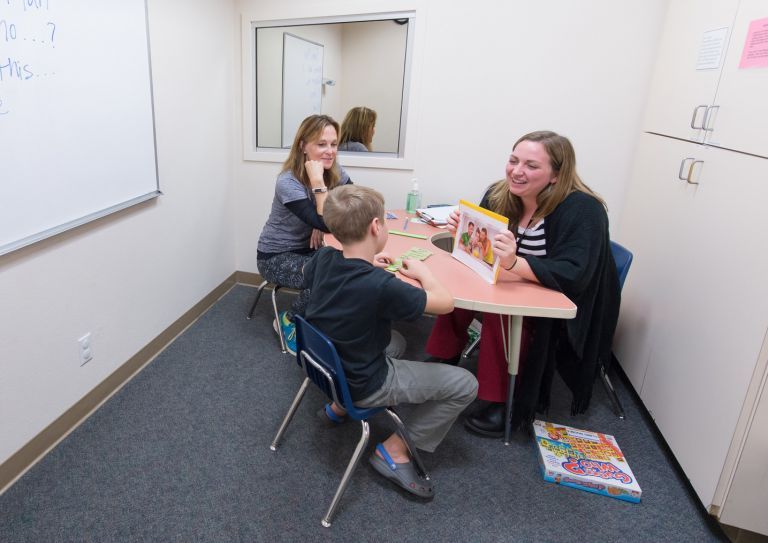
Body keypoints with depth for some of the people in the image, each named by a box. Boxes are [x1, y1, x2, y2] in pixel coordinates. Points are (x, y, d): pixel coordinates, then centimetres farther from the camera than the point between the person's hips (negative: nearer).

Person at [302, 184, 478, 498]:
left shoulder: (323, 258, -11)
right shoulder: (382, 286, -31)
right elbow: (445, 303, -19)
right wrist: (422, 272, -1)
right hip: (363, 386, -7)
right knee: (465, 384, -1)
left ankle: (339, 407, 28)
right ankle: (395, 450, 4)